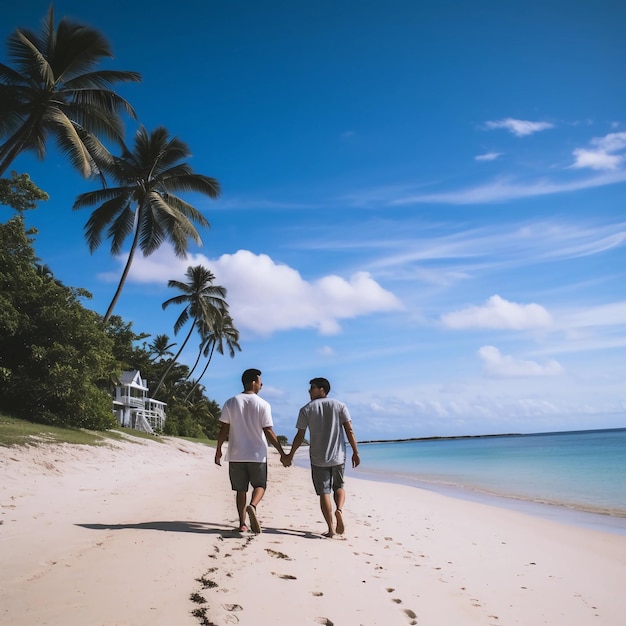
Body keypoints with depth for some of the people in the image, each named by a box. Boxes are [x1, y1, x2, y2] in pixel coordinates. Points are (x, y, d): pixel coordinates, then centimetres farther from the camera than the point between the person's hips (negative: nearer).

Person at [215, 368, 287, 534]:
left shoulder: (230, 403, 0)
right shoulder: (263, 405, -6)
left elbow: (224, 429, 0)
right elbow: (268, 432, -8)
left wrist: (218, 450, 12)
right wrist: (282, 453, -1)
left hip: (236, 455, 2)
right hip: (257, 455, -2)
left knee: (241, 490, 13)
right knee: (260, 486, 12)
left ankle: (242, 524, 13)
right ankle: (252, 507, -16)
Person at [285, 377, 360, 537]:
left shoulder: (306, 409, 0)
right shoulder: (340, 405, 2)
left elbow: (300, 436, -1)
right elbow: (350, 431, -3)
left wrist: (290, 455, 9)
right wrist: (355, 453, 2)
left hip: (318, 458, -1)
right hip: (338, 457, 2)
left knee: (324, 492, 5)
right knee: (339, 486, 19)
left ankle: (331, 528, 1)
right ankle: (339, 509, -10)